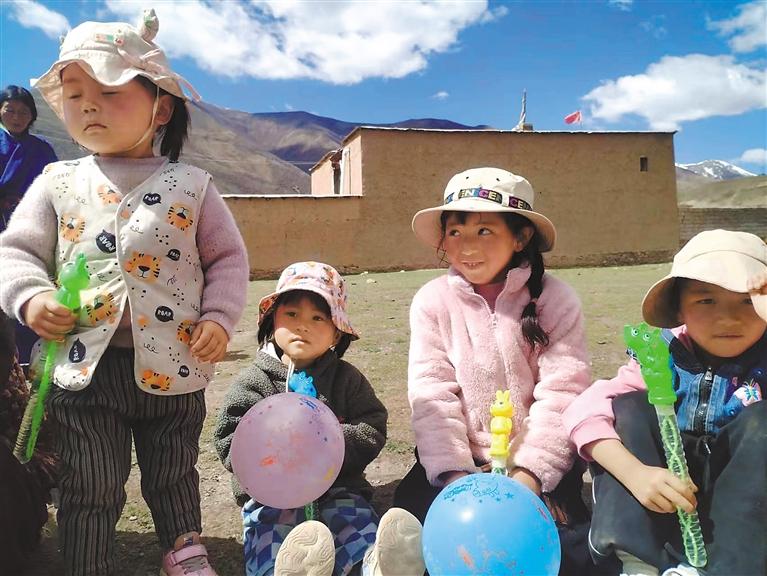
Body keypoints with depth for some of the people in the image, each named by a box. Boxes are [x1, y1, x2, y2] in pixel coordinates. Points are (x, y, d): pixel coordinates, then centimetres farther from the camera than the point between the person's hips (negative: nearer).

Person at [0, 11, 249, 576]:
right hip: (84, 366, 1)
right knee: (90, 491, 10)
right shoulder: (57, 183, 5)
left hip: (173, 365, 0)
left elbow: (228, 257, 3)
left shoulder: (191, 185, 1)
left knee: (174, 476, 19)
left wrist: (219, 318, -9)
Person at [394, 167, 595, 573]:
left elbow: (560, 394, -12)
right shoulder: (432, 301, -3)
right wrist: (454, 472, -19)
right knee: (413, 505, -19)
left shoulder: (554, 299, -6)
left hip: (536, 464, -1)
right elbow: (431, 394, -9)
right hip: (462, 461, 1)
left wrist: (531, 472, -20)